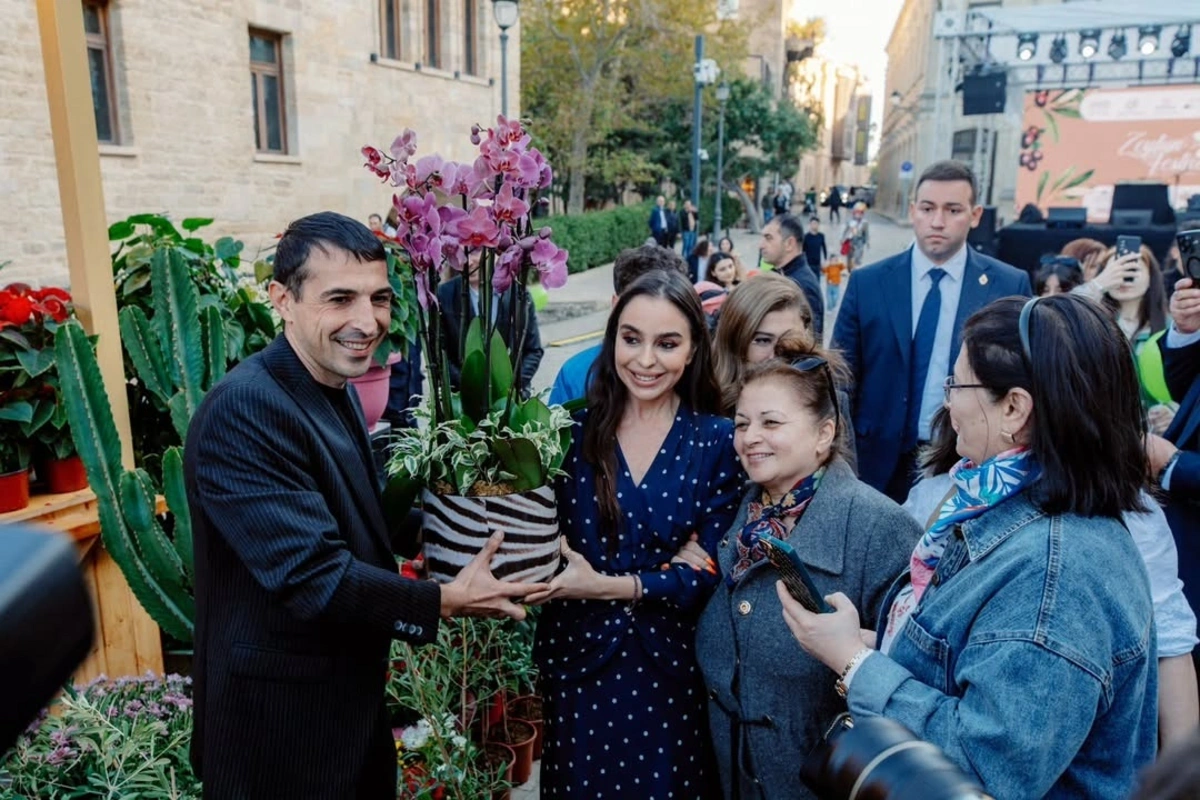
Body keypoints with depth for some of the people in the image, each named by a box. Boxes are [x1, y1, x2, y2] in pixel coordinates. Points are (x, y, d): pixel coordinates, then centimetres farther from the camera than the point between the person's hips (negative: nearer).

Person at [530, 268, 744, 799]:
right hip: (575, 660, 1)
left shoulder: (717, 441, -7)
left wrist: (609, 585, -19)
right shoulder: (574, 429, -5)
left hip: (669, 667, 0)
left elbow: (712, 569, -10)